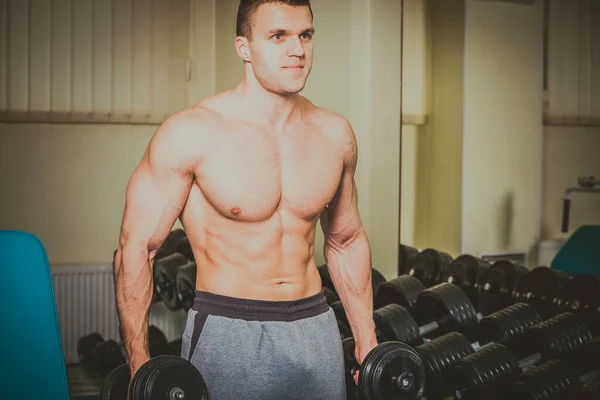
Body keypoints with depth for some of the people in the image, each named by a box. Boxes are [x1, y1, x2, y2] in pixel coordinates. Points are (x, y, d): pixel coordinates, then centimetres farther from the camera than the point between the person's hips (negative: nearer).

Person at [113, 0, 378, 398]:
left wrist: (367, 343, 14)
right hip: (228, 335, -4)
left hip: (316, 331, 5)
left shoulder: (335, 134, 3)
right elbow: (136, 247, -10)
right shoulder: (192, 133, -12)